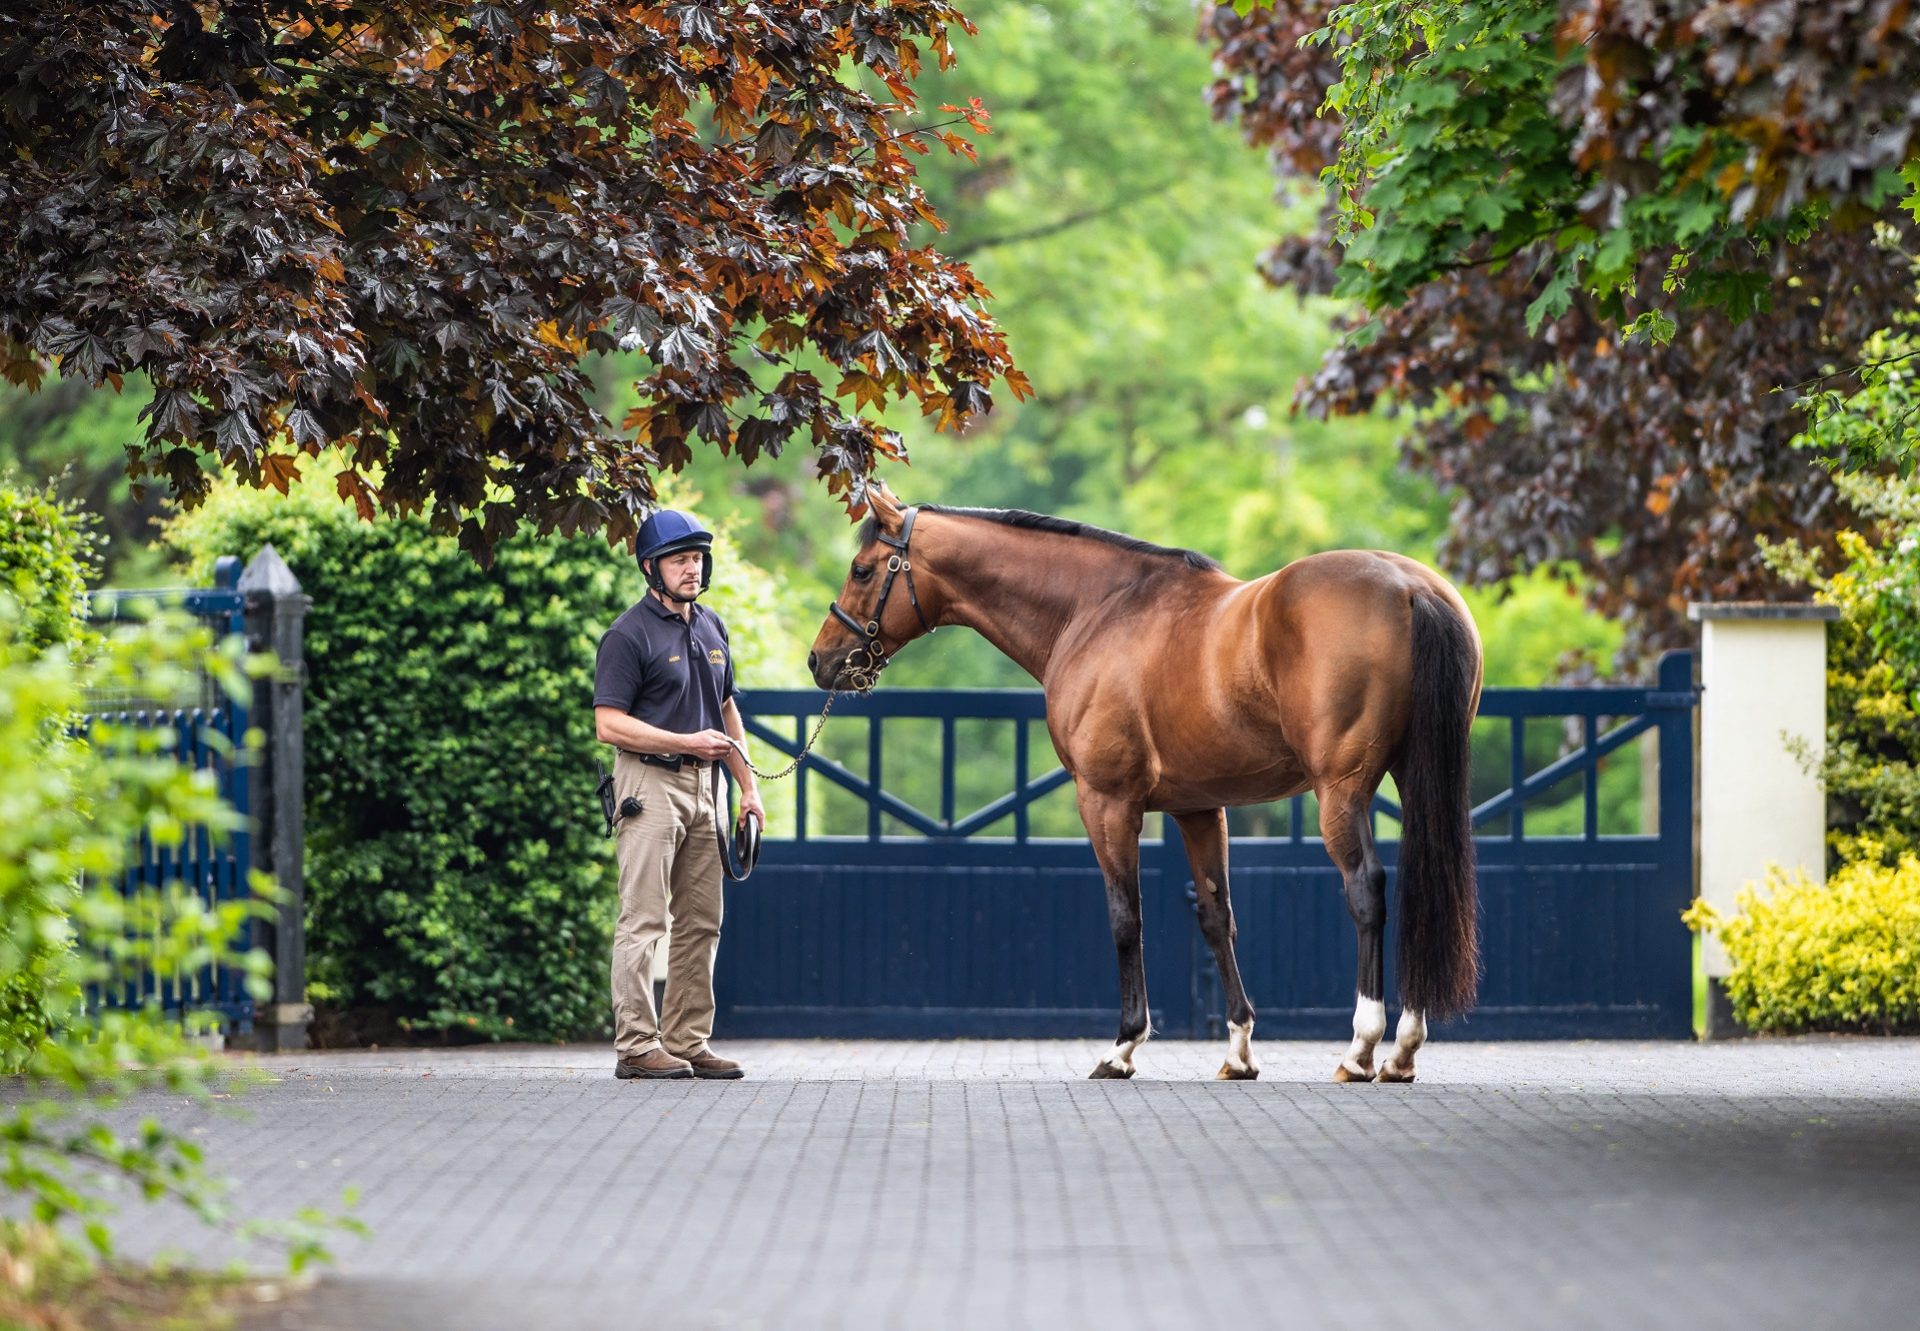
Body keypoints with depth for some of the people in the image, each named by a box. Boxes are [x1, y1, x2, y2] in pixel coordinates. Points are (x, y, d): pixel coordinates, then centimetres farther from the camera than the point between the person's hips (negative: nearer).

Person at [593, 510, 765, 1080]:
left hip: (702, 786, 8)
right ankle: (636, 1046, -10)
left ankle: (688, 1041, 11)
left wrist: (748, 786, 16)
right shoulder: (629, 635, -8)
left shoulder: (711, 628, 15)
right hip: (650, 783, -8)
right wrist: (687, 742, -17)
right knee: (643, 920, -9)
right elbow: (610, 724, -14)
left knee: (701, 923, 7)